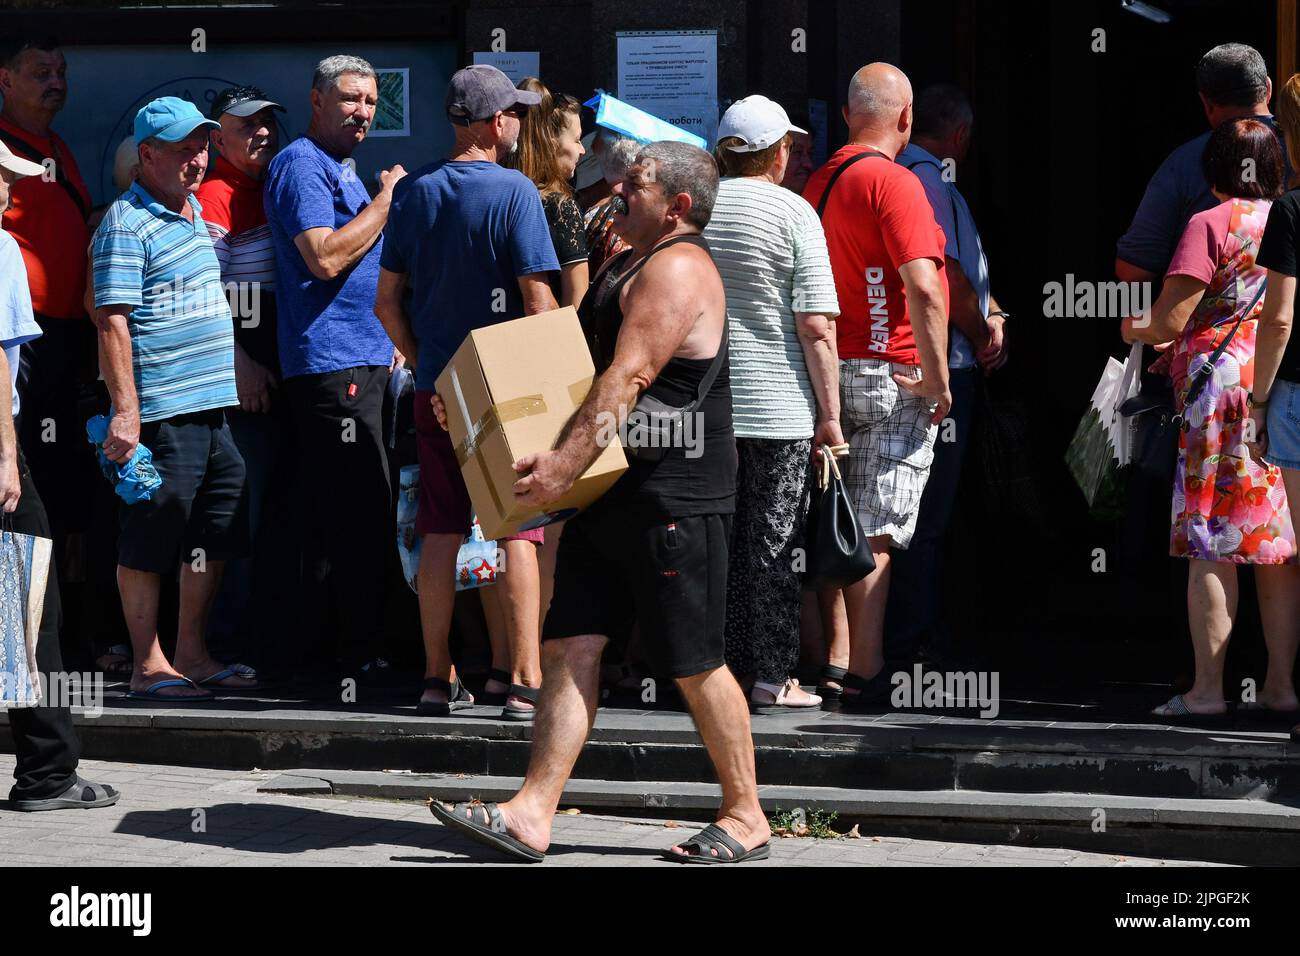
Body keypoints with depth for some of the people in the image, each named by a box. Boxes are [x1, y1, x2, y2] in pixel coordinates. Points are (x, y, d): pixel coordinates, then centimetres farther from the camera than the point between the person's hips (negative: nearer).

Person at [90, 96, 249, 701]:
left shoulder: (195, 211, 16)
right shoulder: (127, 224, -11)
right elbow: (112, 321, -17)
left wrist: (237, 364, 27)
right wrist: (125, 411, -22)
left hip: (212, 409, 9)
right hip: (161, 414, -9)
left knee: (212, 539, 11)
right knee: (149, 542, -2)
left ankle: (192, 653, 21)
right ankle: (148, 666, 4)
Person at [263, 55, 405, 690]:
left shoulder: (340, 170, 21)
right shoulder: (302, 166, -10)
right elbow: (325, 257, -22)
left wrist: (390, 343, 22)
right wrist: (386, 201, -13)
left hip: (364, 357, 10)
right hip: (332, 360, -10)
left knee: (335, 514, 12)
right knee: (365, 512, -13)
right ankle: (361, 655, -13)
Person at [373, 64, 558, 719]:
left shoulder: (414, 193, 6)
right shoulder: (513, 192, -10)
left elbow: (387, 302, 7)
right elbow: (538, 302, -13)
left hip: (436, 388, 5)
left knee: (440, 533, 9)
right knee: (518, 532, -1)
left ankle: (438, 678, 13)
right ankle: (525, 682, -4)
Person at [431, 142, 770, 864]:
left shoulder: (677, 269, -13)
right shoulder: (626, 268, 19)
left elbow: (627, 377, -24)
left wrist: (566, 463, -29)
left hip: (674, 495, -10)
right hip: (613, 494, 10)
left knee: (695, 665, -3)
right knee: (570, 647, 1)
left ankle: (745, 820, 9)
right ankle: (531, 816, -3)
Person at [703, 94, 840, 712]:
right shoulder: (793, 213, -6)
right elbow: (816, 325, -11)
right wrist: (830, 414, -5)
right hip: (778, 405, -4)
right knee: (774, 544, 2)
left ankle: (725, 668, 11)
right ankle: (772, 677, 3)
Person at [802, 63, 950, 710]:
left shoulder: (819, 183, 12)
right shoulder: (894, 183, -13)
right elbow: (924, 289, -23)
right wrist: (937, 378, -15)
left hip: (831, 372, 7)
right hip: (892, 376, -7)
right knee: (877, 535, -6)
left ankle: (835, 663, 15)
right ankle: (864, 676, -7)